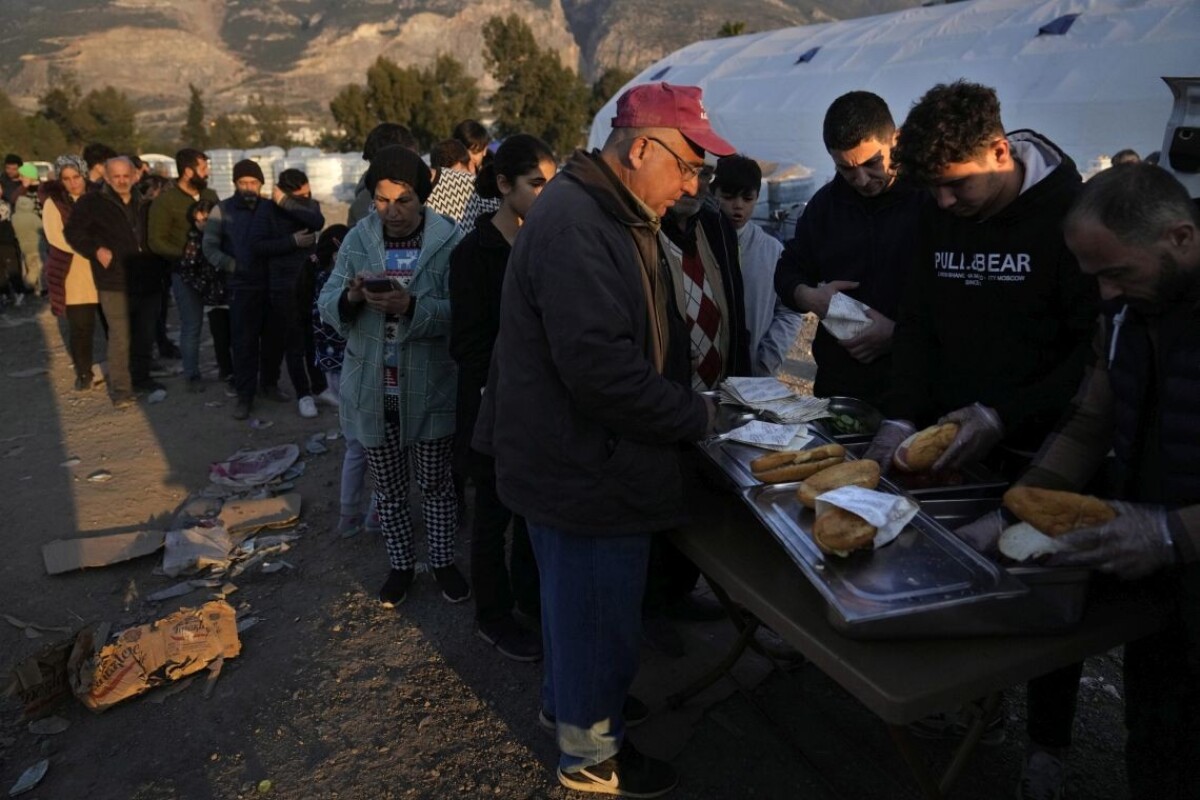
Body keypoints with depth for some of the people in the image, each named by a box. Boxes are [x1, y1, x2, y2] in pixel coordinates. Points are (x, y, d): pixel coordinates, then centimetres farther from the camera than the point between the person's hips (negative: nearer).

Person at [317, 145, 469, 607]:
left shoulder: (449, 241, -9)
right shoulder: (358, 240, 1)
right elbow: (327, 306, 0)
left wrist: (412, 306, -33)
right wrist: (350, 297, -23)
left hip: (431, 389, -3)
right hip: (374, 389, 3)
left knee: (436, 483, 13)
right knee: (388, 488, 16)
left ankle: (443, 560, 34)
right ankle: (401, 564, 36)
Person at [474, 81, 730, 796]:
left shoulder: (616, 215, 10)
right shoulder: (573, 225, -25)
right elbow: (601, 369, -31)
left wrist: (693, 400, 5)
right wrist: (698, 416, -21)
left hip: (588, 458, 10)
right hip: (584, 466, -10)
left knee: (583, 597, 26)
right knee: (599, 608, 8)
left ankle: (570, 697, 49)